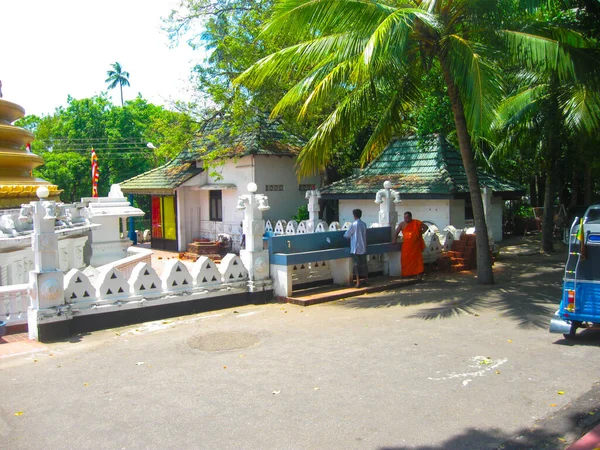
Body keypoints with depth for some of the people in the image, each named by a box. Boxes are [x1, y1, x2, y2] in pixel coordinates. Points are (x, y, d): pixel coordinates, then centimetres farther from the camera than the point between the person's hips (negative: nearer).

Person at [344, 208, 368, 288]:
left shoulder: (354, 224, -12)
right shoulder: (364, 224, 5)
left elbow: (346, 235, -5)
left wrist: (345, 236, 20)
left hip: (356, 248, -5)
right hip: (363, 248, 5)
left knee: (356, 265, 0)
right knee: (364, 264, 12)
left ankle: (358, 282, -1)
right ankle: (366, 281, 17)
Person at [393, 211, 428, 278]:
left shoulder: (416, 223, -3)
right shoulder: (402, 224, 1)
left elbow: (425, 227, 3)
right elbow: (396, 232, 9)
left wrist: (420, 233, -5)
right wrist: (394, 241, 6)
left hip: (415, 244, -2)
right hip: (406, 245, 2)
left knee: (417, 258, 0)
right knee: (406, 259, 0)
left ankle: (418, 273, 5)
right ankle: (406, 273, 10)